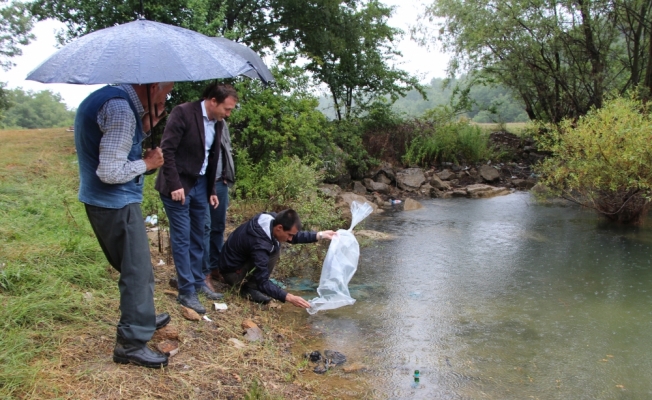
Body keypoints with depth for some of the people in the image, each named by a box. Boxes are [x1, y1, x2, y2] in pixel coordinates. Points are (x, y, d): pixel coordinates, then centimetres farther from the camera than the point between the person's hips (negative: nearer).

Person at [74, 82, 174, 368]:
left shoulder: (110, 98, 9)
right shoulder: (121, 110, -23)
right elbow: (110, 172, -27)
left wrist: (146, 124, 6)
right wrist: (147, 163, -11)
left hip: (103, 201, 10)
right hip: (117, 204, -10)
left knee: (137, 266, 23)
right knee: (137, 271, -1)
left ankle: (143, 318, 40)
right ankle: (131, 345, 9)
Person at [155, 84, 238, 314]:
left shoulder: (218, 123, 5)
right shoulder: (183, 113, -17)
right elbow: (167, 150, -19)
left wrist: (211, 190, 13)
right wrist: (175, 185, -21)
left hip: (200, 185, 7)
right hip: (178, 186, -7)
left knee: (198, 237, 14)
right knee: (182, 239, -2)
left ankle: (198, 282, 27)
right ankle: (186, 292, 7)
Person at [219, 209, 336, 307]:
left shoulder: (271, 219, -12)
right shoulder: (259, 246, -36)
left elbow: (295, 236, 6)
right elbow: (263, 283, -32)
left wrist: (320, 235, -3)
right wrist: (288, 297, -37)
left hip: (241, 257, 8)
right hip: (232, 272, -8)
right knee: (274, 250, -21)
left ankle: (251, 282, 4)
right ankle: (249, 288, -9)